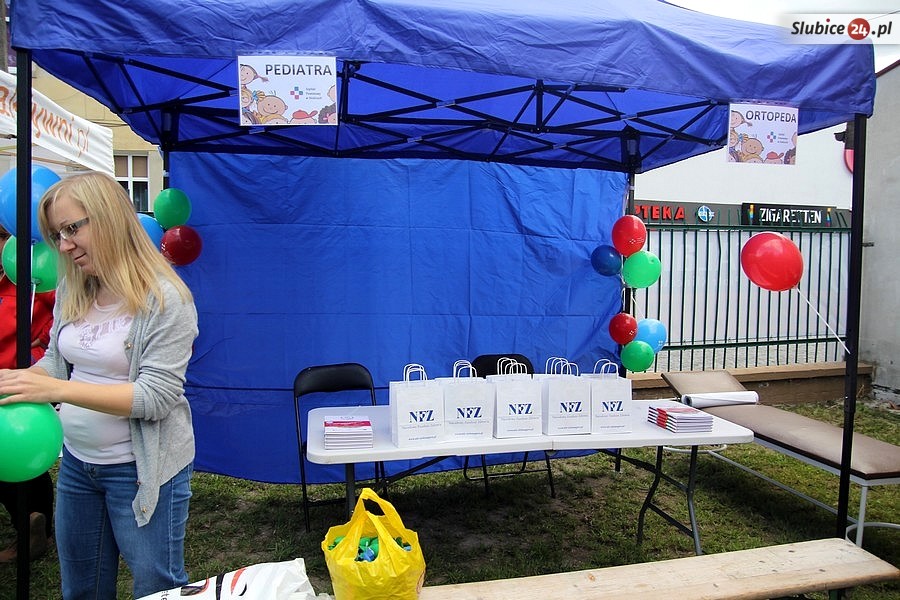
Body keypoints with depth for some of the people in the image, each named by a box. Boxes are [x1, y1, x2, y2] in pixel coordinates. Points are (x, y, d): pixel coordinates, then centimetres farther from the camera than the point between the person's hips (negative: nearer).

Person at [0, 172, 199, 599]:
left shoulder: (165, 299, -19)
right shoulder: (71, 290, 2)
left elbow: (156, 396, -23)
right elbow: (56, 359, 11)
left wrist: (58, 390, -29)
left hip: (142, 468, -6)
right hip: (77, 461, 7)